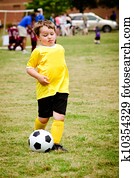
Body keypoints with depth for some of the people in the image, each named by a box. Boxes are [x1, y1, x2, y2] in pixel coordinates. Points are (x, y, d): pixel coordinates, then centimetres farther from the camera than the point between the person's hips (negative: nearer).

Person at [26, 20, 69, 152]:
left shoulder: (60, 49, 11)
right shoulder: (38, 51, -4)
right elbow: (29, 68, -1)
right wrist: (39, 77, -16)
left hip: (61, 88, 3)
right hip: (45, 89, -3)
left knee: (59, 117, -8)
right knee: (44, 118, 8)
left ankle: (56, 143, -6)